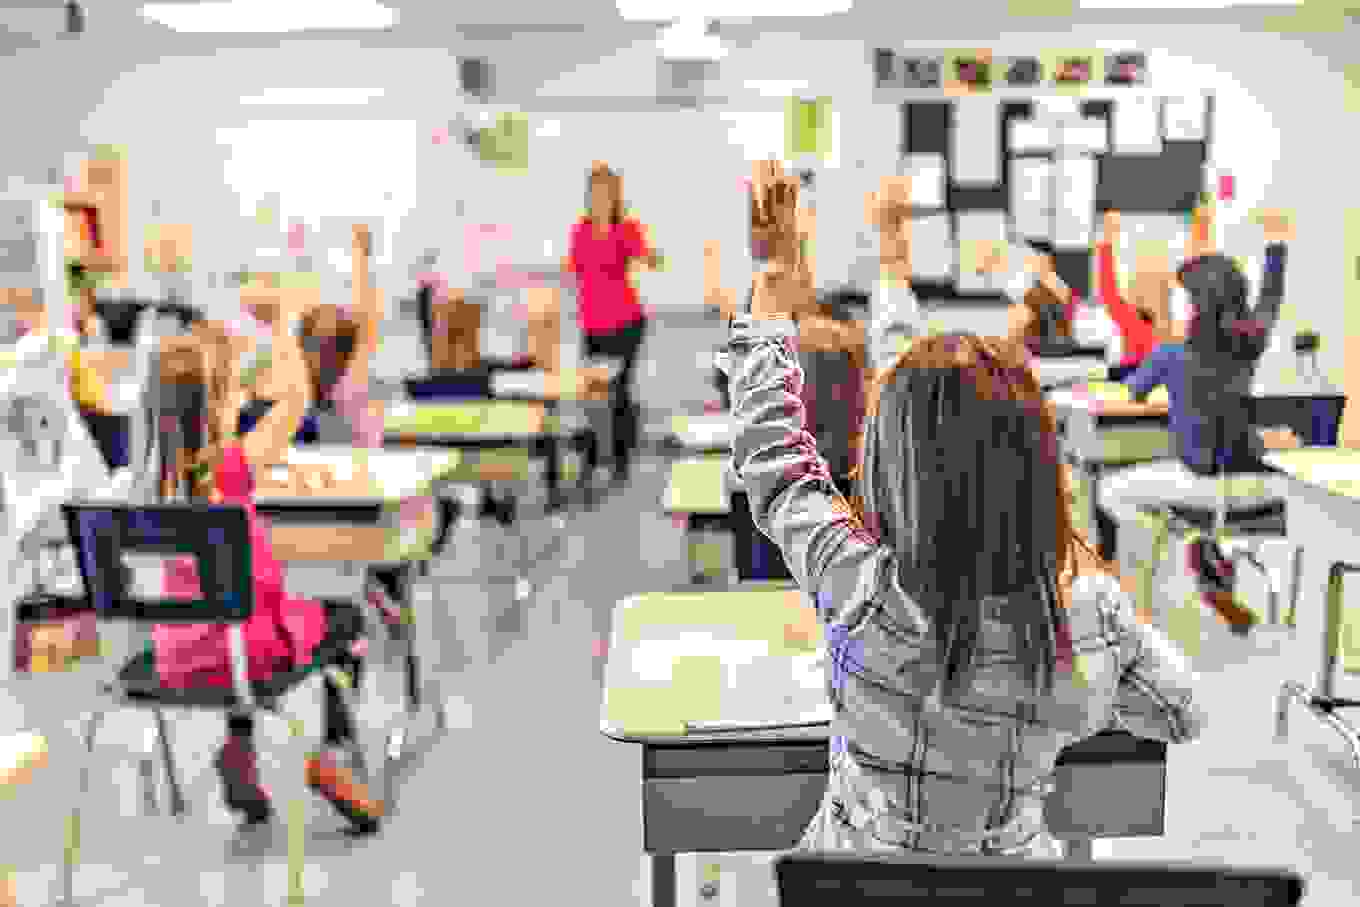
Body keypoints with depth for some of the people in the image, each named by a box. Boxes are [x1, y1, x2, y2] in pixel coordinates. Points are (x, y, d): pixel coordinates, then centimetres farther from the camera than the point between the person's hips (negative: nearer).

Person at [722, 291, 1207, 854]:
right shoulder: (1095, 605, -22)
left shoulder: (867, 593, -30)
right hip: (1017, 866, 3)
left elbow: (774, 460, -13)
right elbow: (1181, 715, -2)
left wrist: (764, 324, 2)